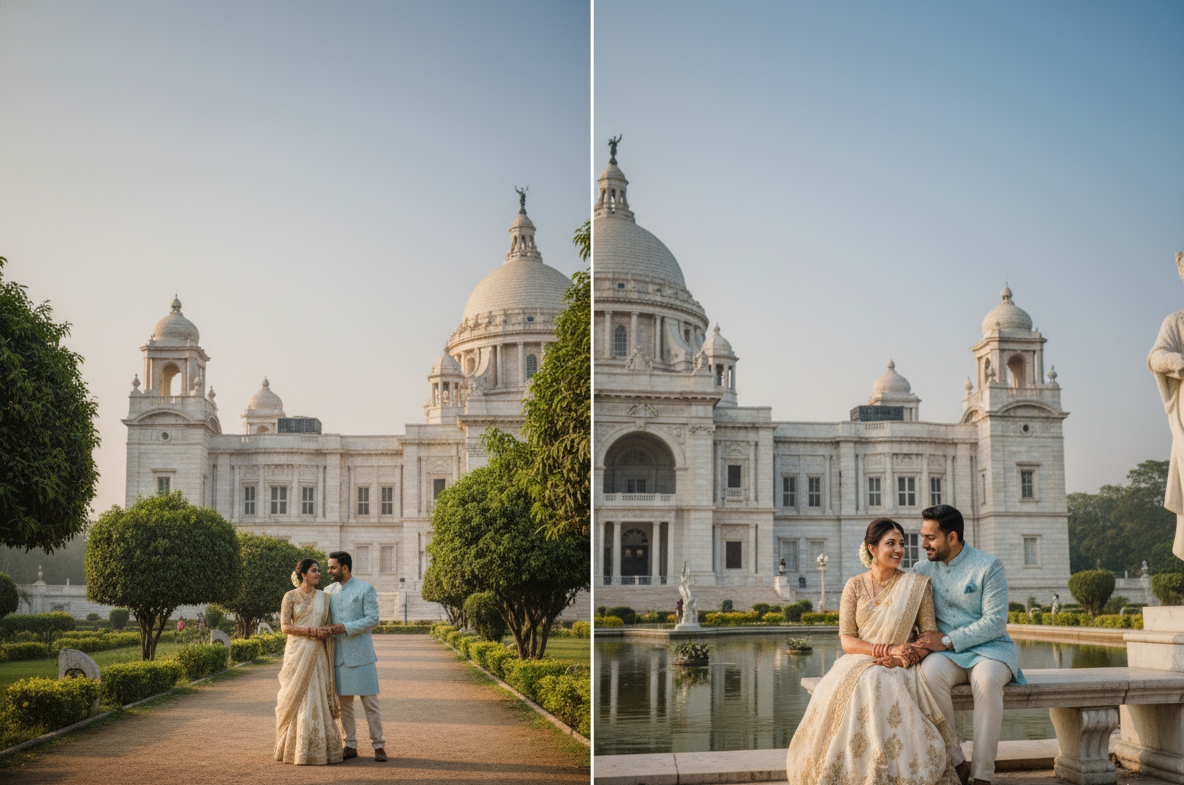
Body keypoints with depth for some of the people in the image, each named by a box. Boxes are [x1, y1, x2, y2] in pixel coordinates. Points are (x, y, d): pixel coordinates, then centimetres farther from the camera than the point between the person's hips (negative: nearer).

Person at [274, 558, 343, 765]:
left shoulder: (324, 597, 11)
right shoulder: (291, 596, 1)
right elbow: (284, 627, -5)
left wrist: (325, 631, -10)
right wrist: (310, 631, -15)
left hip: (317, 654, 3)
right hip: (297, 652, -3)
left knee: (317, 699, 0)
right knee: (297, 699, -3)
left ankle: (319, 749, 3)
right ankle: (296, 750, 3)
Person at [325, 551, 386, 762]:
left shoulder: (366, 589, -2)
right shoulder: (328, 592, 13)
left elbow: (373, 620, -9)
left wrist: (346, 628, -17)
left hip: (361, 655, -4)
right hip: (338, 655, 4)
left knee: (370, 702, -3)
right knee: (344, 703, 6)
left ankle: (378, 746, 3)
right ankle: (350, 746, 14)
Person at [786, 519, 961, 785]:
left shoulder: (917, 585, 6)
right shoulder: (855, 586, 8)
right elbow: (846, 640, 1)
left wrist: (904, 657, -17)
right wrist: (886, 650, -16)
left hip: (900, 668, -1)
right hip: (859, 663, 1)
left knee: (886, 686, -36)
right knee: (852, 688, -34)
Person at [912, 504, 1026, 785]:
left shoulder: (989, 567, -4)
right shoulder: (922, 569, 10)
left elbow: (995, 622, -12)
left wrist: (947, 641, -19)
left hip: (989, 648, -3)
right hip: (948, 655, 3)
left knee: (986, 680, -38)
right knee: (928, 673, -33)